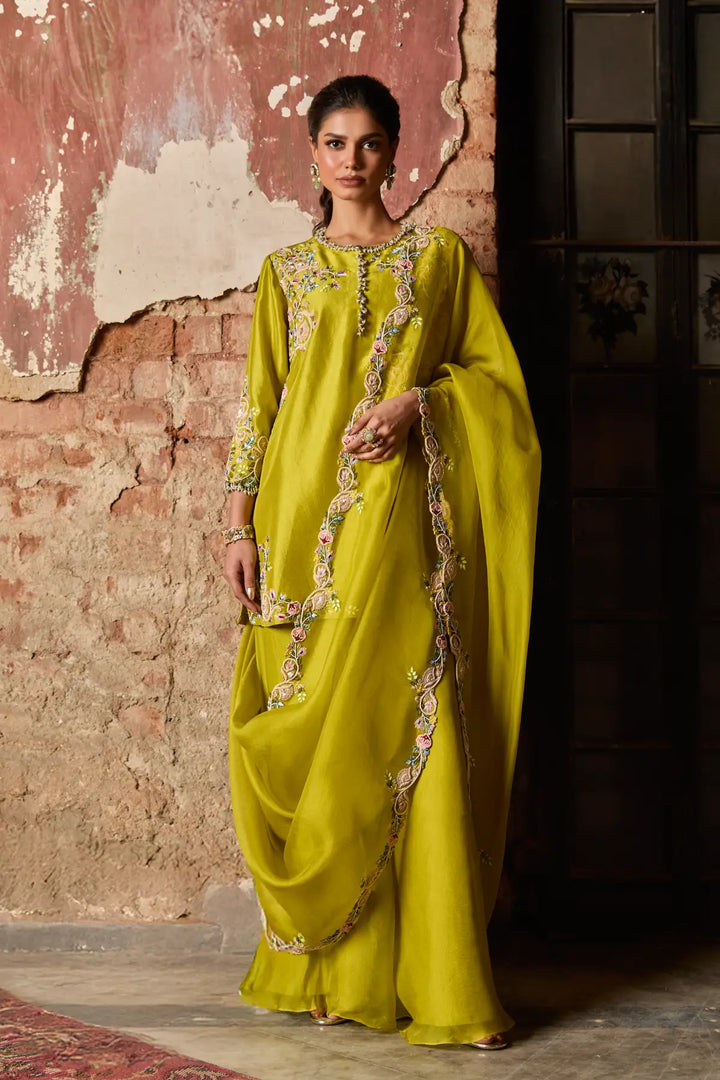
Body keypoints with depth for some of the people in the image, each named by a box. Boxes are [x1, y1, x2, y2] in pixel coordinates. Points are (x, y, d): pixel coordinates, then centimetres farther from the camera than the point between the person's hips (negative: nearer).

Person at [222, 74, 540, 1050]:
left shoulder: (439, 256, 11)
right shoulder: (286, 271, 14)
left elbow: (496, 371, 7)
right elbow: (259, 403, 11)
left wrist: (416, 401, -11)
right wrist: (240, 526, 3)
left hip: (397, 519, -2)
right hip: (302, 519, 2)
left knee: (403, 730, -7)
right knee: (309, 734, 1)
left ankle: (433, 977, -3)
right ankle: (329, 966, 11)